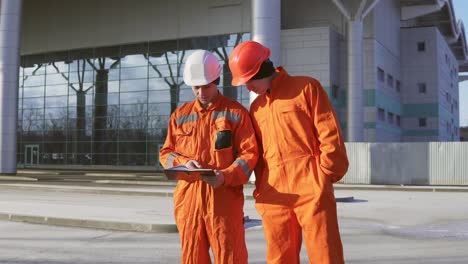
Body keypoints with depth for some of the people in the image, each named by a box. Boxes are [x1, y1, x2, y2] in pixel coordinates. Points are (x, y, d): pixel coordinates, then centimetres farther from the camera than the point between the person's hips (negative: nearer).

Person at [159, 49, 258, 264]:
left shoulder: (236, 112, 2)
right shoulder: (180, 115, 13)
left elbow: (249, 153, -3)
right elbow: (166, 153, 16)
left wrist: (226, 176, -19)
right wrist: (184, 163, -6)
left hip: (224, 196, -3)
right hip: (188, 196, 4)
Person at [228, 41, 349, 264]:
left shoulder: (306, 87, 2)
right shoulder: (256, 107, 19)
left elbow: (330, 134, -2)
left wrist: (323, 178, -6)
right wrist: (260, 189, 11)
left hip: (311, 189, -5)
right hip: (274, 195, 5)